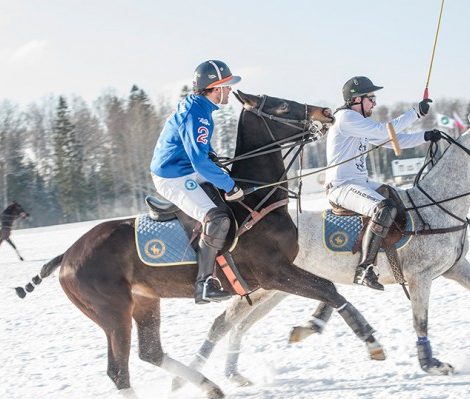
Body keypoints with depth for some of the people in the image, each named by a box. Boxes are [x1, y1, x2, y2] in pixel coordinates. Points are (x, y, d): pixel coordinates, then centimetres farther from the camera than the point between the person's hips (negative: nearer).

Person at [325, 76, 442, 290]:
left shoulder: (361, 123, 19)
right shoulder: (346, 118, -13)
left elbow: (394, 141, 19)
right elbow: (384, 131, -20)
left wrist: (425, 136, 6)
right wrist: (416, 112, -15)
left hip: (362, 183, 11)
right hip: (342, 187, -11)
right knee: (385, 209, -35)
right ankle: (364, 269, -33)